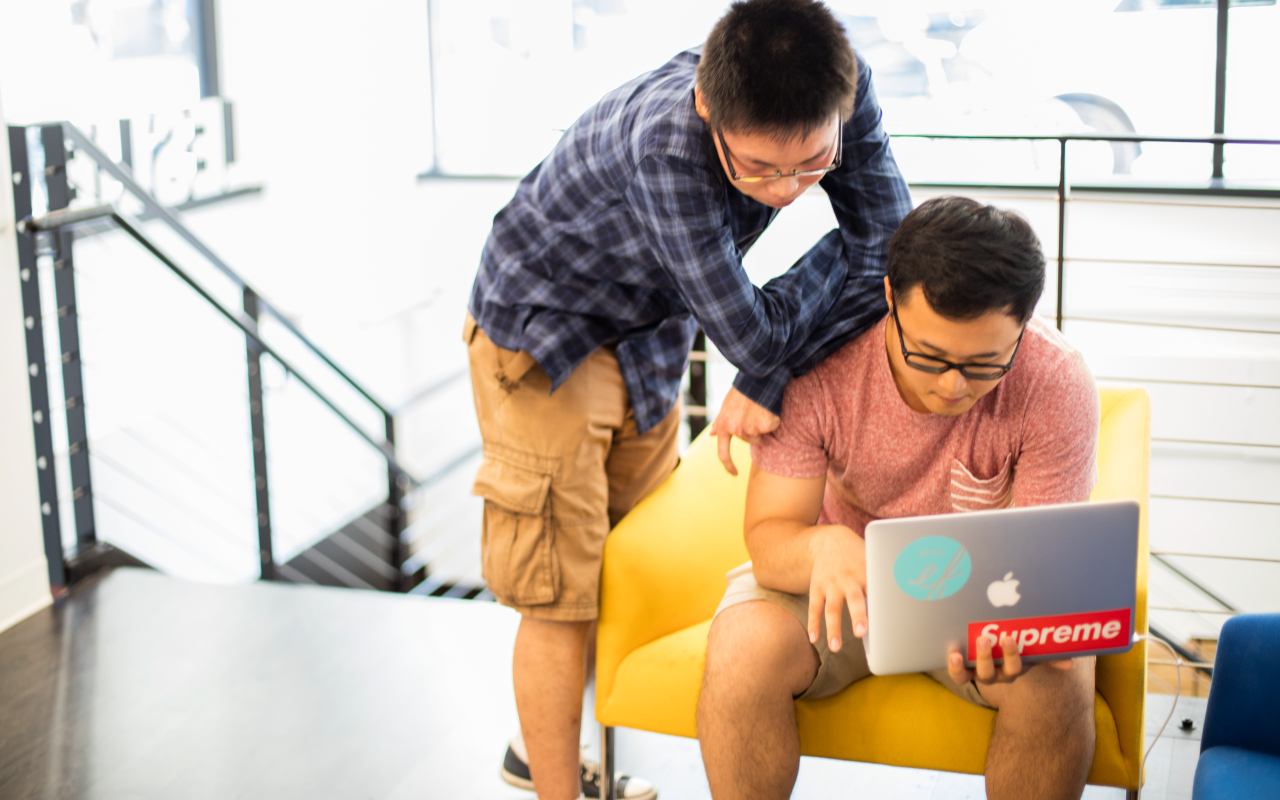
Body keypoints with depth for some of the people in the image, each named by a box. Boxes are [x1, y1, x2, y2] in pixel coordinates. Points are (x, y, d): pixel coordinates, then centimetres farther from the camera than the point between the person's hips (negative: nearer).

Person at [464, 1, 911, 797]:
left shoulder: (842, 89, -25)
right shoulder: (666, 142, -42)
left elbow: (894, 250, -20)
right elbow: (754, 334, -34)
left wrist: (768, 382, -27)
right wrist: (847, 248, -18)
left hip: (651, 330, 7)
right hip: (544, 332, -6)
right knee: (566, 590, -4)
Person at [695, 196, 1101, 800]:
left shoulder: (1055, 385, -24)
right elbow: (769, 536, -23)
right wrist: (824, 546, -48)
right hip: (836, 576, 0)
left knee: (1059, 676, -30)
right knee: (740, 650, -31)